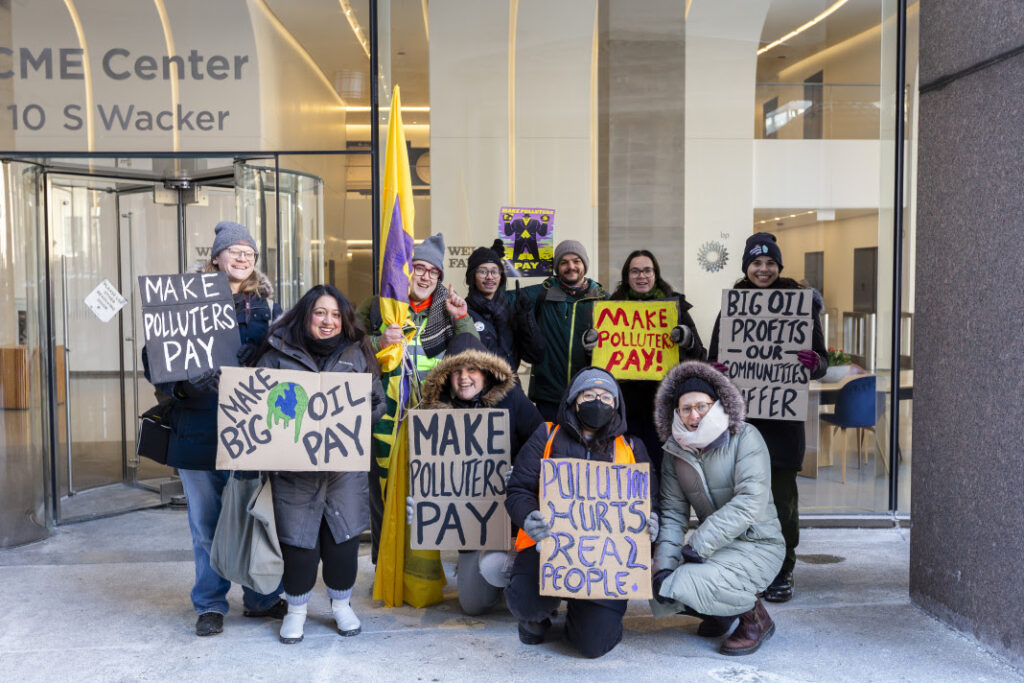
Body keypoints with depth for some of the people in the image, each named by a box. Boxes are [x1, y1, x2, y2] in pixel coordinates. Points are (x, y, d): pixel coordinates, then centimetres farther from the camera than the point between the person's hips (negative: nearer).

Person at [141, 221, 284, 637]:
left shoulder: (266, 306, 10)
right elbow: (154, 357, 0)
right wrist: (180, 385, -18)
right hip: (199, 429, -1)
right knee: (206, 524, 7)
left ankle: (261, 598, 26)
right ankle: (210, 605, 23)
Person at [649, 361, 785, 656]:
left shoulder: (745, 437, -13)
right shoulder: (675, 452, 3)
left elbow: (750, 501, -24)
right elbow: (673, 513, 2)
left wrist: (698, 545, -28)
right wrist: (664, 564, -13)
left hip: (757, 545, -6)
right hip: (712, 546, 6)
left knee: (685, 585, -27)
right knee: (660, 597, -9)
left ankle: (756, 618, 0)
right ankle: (720, 609, 20)